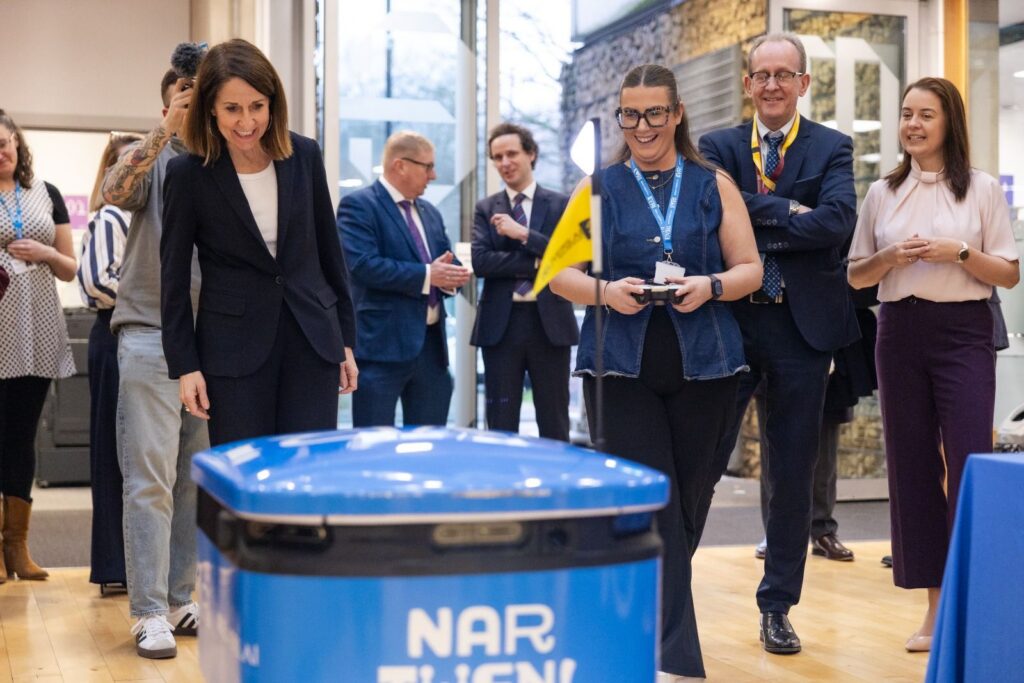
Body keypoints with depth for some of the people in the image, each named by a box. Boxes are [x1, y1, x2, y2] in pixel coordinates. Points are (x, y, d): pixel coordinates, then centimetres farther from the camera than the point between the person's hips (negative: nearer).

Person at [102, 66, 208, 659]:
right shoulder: (153, 158, 4)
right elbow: (116, 192, -18)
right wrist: (167, 130, -21)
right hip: (152, 335, -3)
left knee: (198, 478, 9)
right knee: (150, 479, -4)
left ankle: (182, 599, 19)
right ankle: (149, 612, 1)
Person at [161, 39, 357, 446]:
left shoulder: (304, 156, 2)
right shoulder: (188, 175, -6)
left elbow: (328, 249, 10)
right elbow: (174, 276, -1)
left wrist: (346, 339, 10)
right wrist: (185, 365, -4)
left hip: (311, 340, 2)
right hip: (234, 349, -2)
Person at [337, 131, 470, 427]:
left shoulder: (430, 212, 18)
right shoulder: (358, 205, -7)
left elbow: (448, 262, 19)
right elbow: (363, 265, -20)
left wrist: (449, 275, -6)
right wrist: (427, 275, -18)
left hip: (432, 341, 8)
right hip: (383, 341, -8)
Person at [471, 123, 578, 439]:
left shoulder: (559, 204, 5)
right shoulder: (485, 209, 8)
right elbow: (480, 262, -6)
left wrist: (523, 234, -14)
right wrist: (535, 263, -12)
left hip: (550, 322, -1)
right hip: (501, 324, 1)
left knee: (554, 424, 5)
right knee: (501, 424, 5)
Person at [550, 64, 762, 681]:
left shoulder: (715, 186, 10)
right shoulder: (598, 187, 9)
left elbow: (750, 269, 7)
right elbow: (559, 271, 6)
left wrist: (710, 287, -13)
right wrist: (605, 292, -14)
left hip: (703, 367, 2)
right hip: (622, 368, -1)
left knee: (686, 502, 8)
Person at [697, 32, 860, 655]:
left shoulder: (832, 149, 4)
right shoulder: (718, 148, 7)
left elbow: (838, 221, -14)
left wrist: (756, 222, -12)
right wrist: (789, 212, -16)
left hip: (802, 326, 0)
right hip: (730, 322, 0)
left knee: (793, 474, 8)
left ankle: (778, 607, 21)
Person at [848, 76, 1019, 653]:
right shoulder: (882, 194, 10)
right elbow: (855, 276, 12)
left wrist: (959, 253, -13)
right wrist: (890, 257, -7)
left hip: (964, 332, -3)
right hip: (901, 332, 3)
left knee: (969, 465, -10)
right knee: (912, 466, 4)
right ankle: (936, 605, 13)